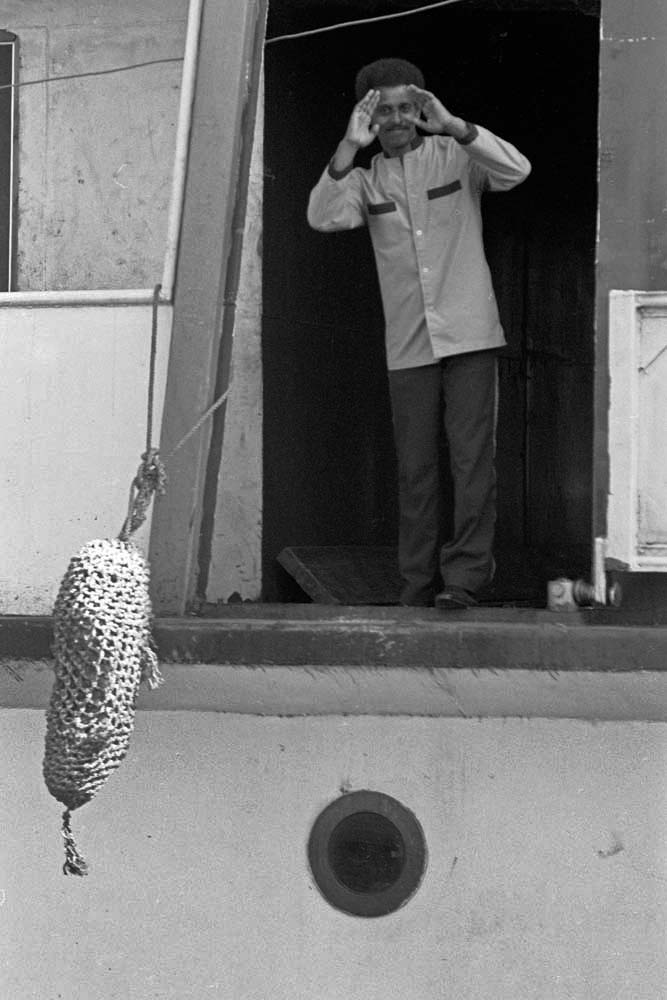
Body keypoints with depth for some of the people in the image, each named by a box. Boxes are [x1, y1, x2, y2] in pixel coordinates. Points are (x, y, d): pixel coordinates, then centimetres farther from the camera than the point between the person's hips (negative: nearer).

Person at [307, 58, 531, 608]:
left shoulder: (456, 158, 5)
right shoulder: (366, 180, 10)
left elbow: (517, 170, -12)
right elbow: (323, 217, -8)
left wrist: (452, 125, -21)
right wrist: (350, 147, -18)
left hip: (470, 335, -2)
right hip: (407, 346, 2)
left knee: (472, 458, -8)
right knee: (415, 466, 3)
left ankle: (464, 577, -8)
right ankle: (418, 582, 8)